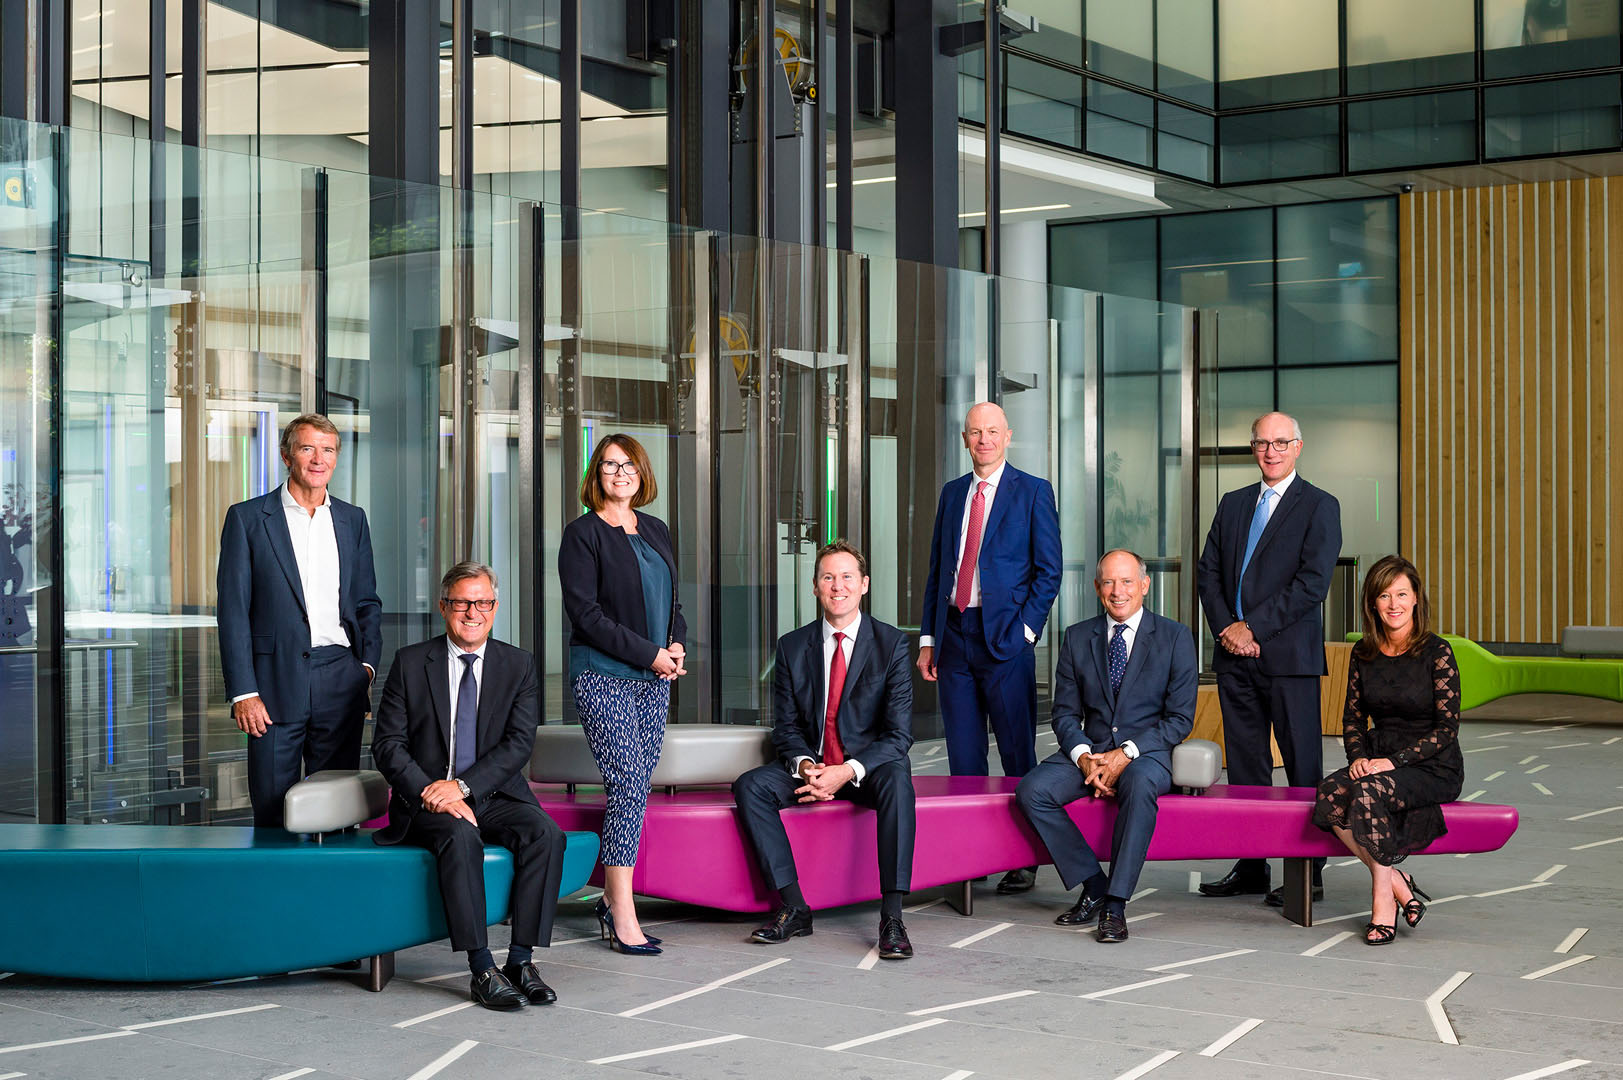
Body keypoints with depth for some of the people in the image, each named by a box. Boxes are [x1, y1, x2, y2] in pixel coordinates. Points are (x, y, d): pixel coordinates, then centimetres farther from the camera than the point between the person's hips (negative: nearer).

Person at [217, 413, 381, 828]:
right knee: (273, 814, -1)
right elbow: (233, 610, -2)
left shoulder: (352, 520, 13)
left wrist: (367, 663, 2)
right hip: (277, 681, -3)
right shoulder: (247, 518, 1)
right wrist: (243, 692, -9)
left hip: (342, 681, 3)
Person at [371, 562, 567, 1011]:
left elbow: (519, 743, -4)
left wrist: (463, 786, -18)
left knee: (545, 833, -27)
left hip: (495, 796, 2)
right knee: (460, 836, -34)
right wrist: (430, 793, -18)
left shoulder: (517, 665, 5)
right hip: (426, 799, -2)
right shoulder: (410, 663, 2)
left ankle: (521, 960, -22)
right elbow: (387, 744, -2)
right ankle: (482, 970, -33)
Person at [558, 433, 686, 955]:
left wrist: (677, 645, 0)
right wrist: (649, 653, -14)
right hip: (603, 674, -6)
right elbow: (585, 611, -11)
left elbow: (672, 601, 21)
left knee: (630, 785, 6)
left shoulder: (657, 533, 16)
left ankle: (611, 898, 14)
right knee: (629, 782, -14)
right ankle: (623, 916, -12)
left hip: (653, 677, 6)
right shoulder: (583, 534, -4)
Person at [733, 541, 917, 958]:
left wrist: (847, 772, -25)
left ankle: (891, 917, -37)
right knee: (750, 786, -23)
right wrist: (806, 767, -19)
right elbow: (786, 726, 4)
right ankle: (793, 907, -22)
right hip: (810, 764, 3)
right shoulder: (793, 646, 4)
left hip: (867, 767, -3)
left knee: (897, 780, -37)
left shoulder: (891, 643, -5)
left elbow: (899, 732, -10)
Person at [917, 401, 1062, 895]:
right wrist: (928, 637, 10)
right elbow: (936, 570, 16)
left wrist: (1024, 630, -11)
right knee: (964, 756, 7)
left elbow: (1048, 571, -2)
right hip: (954, 634, 5)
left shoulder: (1033, 492, 1)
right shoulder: (952, 493, 15)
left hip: (1005, 634, -5)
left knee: (1018, 752, -1)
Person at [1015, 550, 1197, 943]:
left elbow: (1180, 718, -3)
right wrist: (1084, 757, -13)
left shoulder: (1175, 638, 1)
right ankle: (1092, 885, -12)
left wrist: (1127, 753, -17)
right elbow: (1065, 713, 8)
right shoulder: (1077, 638, 10)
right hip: (1090, 750, 4)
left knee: (1139, 785, -39)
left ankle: (1116, 903, -32)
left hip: (1148, 752, -3)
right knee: (1031, 790, -23)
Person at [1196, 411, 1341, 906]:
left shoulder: (1319, 506, -1)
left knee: (1303, 765, -2)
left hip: (1289, 654, -5)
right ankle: (1250, 867, 14)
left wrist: (1252, 628, -13)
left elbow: (1312, 582, -11)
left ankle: (1308, 874, 3)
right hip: (1235, 656, 5)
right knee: (1245, 765, 8)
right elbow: (1208, 572, 13)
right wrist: (1226, 629, -3)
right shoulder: (1233, 505, 17)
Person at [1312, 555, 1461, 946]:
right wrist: (1358, 757, -6)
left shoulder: (1436, 653, -8)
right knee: (1330, 793, -28)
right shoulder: (1363, 653, 8)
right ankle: (1397, 883, -17)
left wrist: (1394, 761, -18)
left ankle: (1383, 900, -21)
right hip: (1379, 760, 5)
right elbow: (1353, 717, 14)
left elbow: (1447, 727, -10)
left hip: (1433, 767, -5)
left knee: (1369, 792, -35)